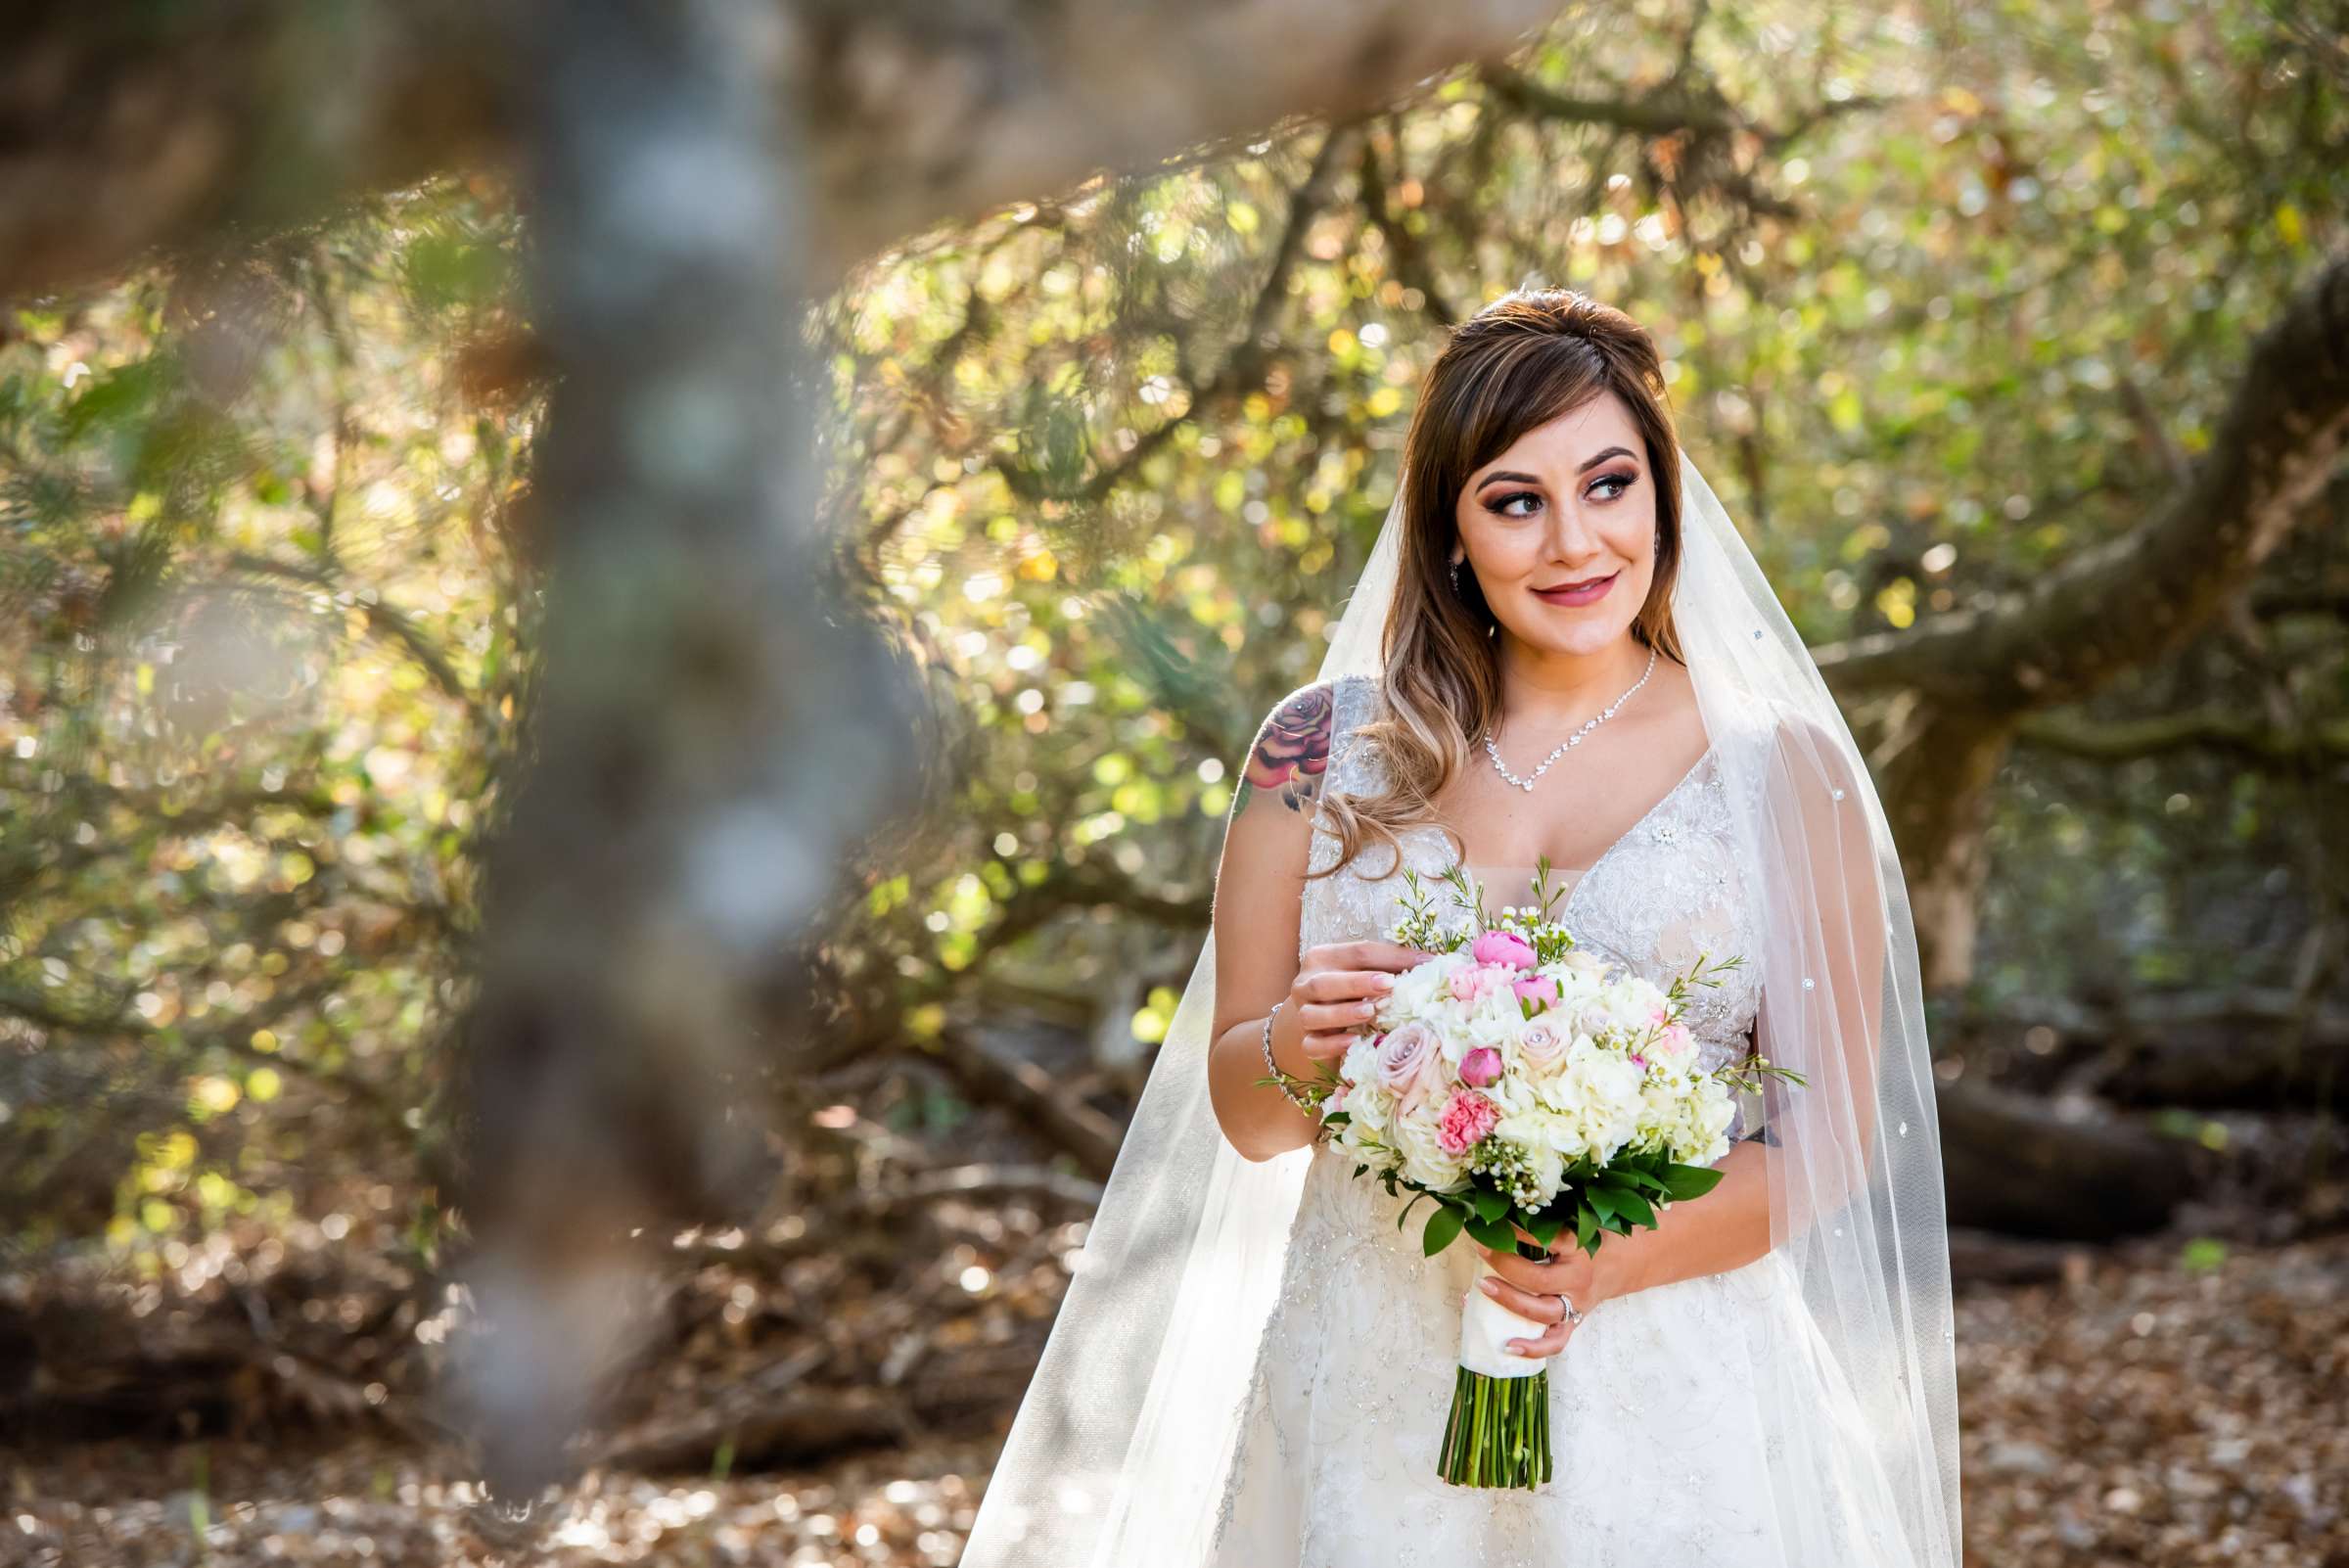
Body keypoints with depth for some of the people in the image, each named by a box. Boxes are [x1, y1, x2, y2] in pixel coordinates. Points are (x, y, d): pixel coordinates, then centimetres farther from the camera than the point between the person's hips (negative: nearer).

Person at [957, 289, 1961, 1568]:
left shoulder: (1784, 773, -1)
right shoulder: (1329, 752, 2)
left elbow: (1830, 1137, -1)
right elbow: (1243, 1114, 7)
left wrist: (1617, 1263, -17)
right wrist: (1299, 1046, -15)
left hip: (1667, 1415, -1)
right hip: (1373, 1404, 1)